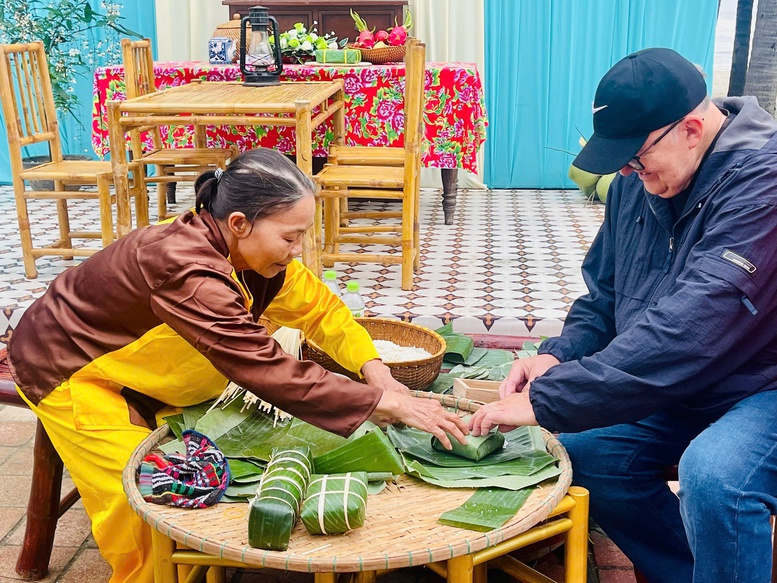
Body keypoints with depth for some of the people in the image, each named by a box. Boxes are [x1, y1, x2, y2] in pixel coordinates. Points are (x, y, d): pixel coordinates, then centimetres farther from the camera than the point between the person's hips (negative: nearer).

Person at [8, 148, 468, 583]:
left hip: (133, 368, 8)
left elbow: (318, 306, -7)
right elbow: (269, 371, -44)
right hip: (69, 369, -7)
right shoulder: (186, 268, -41)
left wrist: (376, 370, -24)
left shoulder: (253, 251, -15)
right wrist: (388, 403, -42)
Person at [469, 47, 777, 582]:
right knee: (583, 449, -3)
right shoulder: (639, 178, -1)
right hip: (682, 387, 8)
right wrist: (558, 357, -13)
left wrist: (545, 400, -33)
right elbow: (604, 293, 8)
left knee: (712, 475, -34)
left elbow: (685, 332, -35)